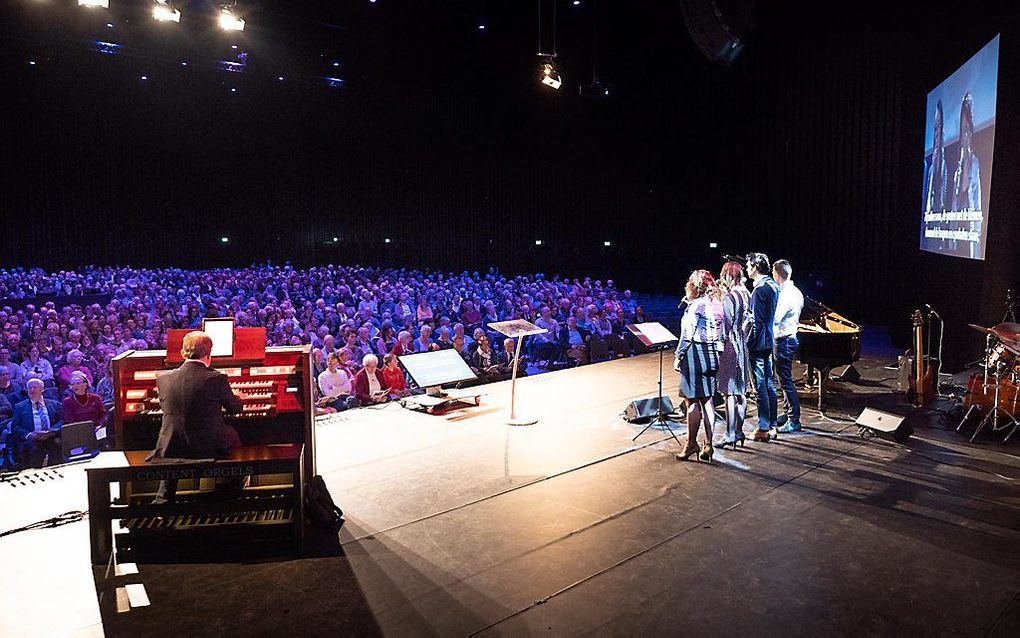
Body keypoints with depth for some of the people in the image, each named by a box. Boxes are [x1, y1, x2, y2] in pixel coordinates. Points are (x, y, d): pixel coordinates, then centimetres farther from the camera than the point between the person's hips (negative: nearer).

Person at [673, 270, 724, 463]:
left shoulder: (695, 305, -13)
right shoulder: (717, 304, 9)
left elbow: (687, 335, -14)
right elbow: (720, 332, 11)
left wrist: (678, 356, -7)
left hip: (695, 353, -8)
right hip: (713, 354, 8)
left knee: (692, 401, 0)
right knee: (707, 400, 9)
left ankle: (691, 444, 6)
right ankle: (708, 445, 12)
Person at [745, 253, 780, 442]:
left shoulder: (759, 289, -18)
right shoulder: (774, 286, 11)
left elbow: (757, 322, -20)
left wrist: (749, 344, -16)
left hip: (758, 343, -10)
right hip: (769, 341, 10)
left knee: (761, 386, -3)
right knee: (769, 384, 15)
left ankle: (763, 428, 3)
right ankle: (772, 424, 23)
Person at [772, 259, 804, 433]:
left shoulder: (785, 295, -22)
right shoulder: (795, 292, 9)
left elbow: (774, 319, -28)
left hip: (784, 341, -10)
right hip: (791, 337, 10)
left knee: (786, 381, -5)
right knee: (785, 379, 18)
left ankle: (794, 421, 0)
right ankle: (789, 414, 28)